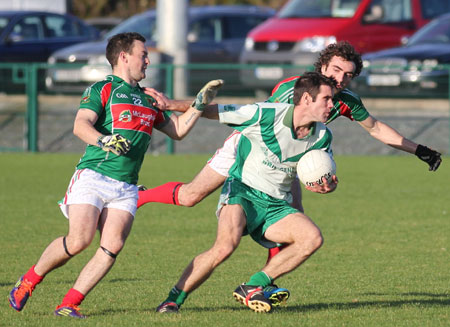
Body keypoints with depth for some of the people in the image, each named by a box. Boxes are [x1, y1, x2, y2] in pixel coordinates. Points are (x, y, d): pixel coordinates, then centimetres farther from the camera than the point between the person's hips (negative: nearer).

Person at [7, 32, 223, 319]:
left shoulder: (148, 100, 24)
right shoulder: (102, 90, 3)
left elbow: (178, 129, 33)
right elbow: (80, 125, -12)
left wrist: (200, 102, 22)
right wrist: (103, 141, -31)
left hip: (125, 189, 6)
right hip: (93, 177, -6)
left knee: (113, 245, -17)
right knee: (79, 240, -20)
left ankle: (69, 304, -12)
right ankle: (29, 281, 4)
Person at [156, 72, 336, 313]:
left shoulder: (323, 136, 1)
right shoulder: (264, 114, -16)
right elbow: (210, 110, -7)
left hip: (276, 205, 6)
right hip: (242, 192, -6)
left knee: (313, 238, -19)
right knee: (225, 247, -31)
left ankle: (252, 287, -10)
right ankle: (173, 300, -14)